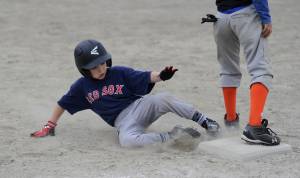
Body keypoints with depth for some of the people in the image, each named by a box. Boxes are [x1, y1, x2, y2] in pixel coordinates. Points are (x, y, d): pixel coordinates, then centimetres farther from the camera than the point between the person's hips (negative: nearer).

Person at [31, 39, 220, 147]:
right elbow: (62, 104, 15)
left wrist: (161, 76, -32)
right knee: (127, 140, -38)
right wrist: (50, 126, 14)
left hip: (140, 106, 0)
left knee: (164, 98, -32)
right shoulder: (81, 87, 2)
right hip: (124, 122, 0)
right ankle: (174, 135, -27)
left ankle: (204, 121, -22)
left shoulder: (120, 73, -3)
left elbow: (146, 77, -11)